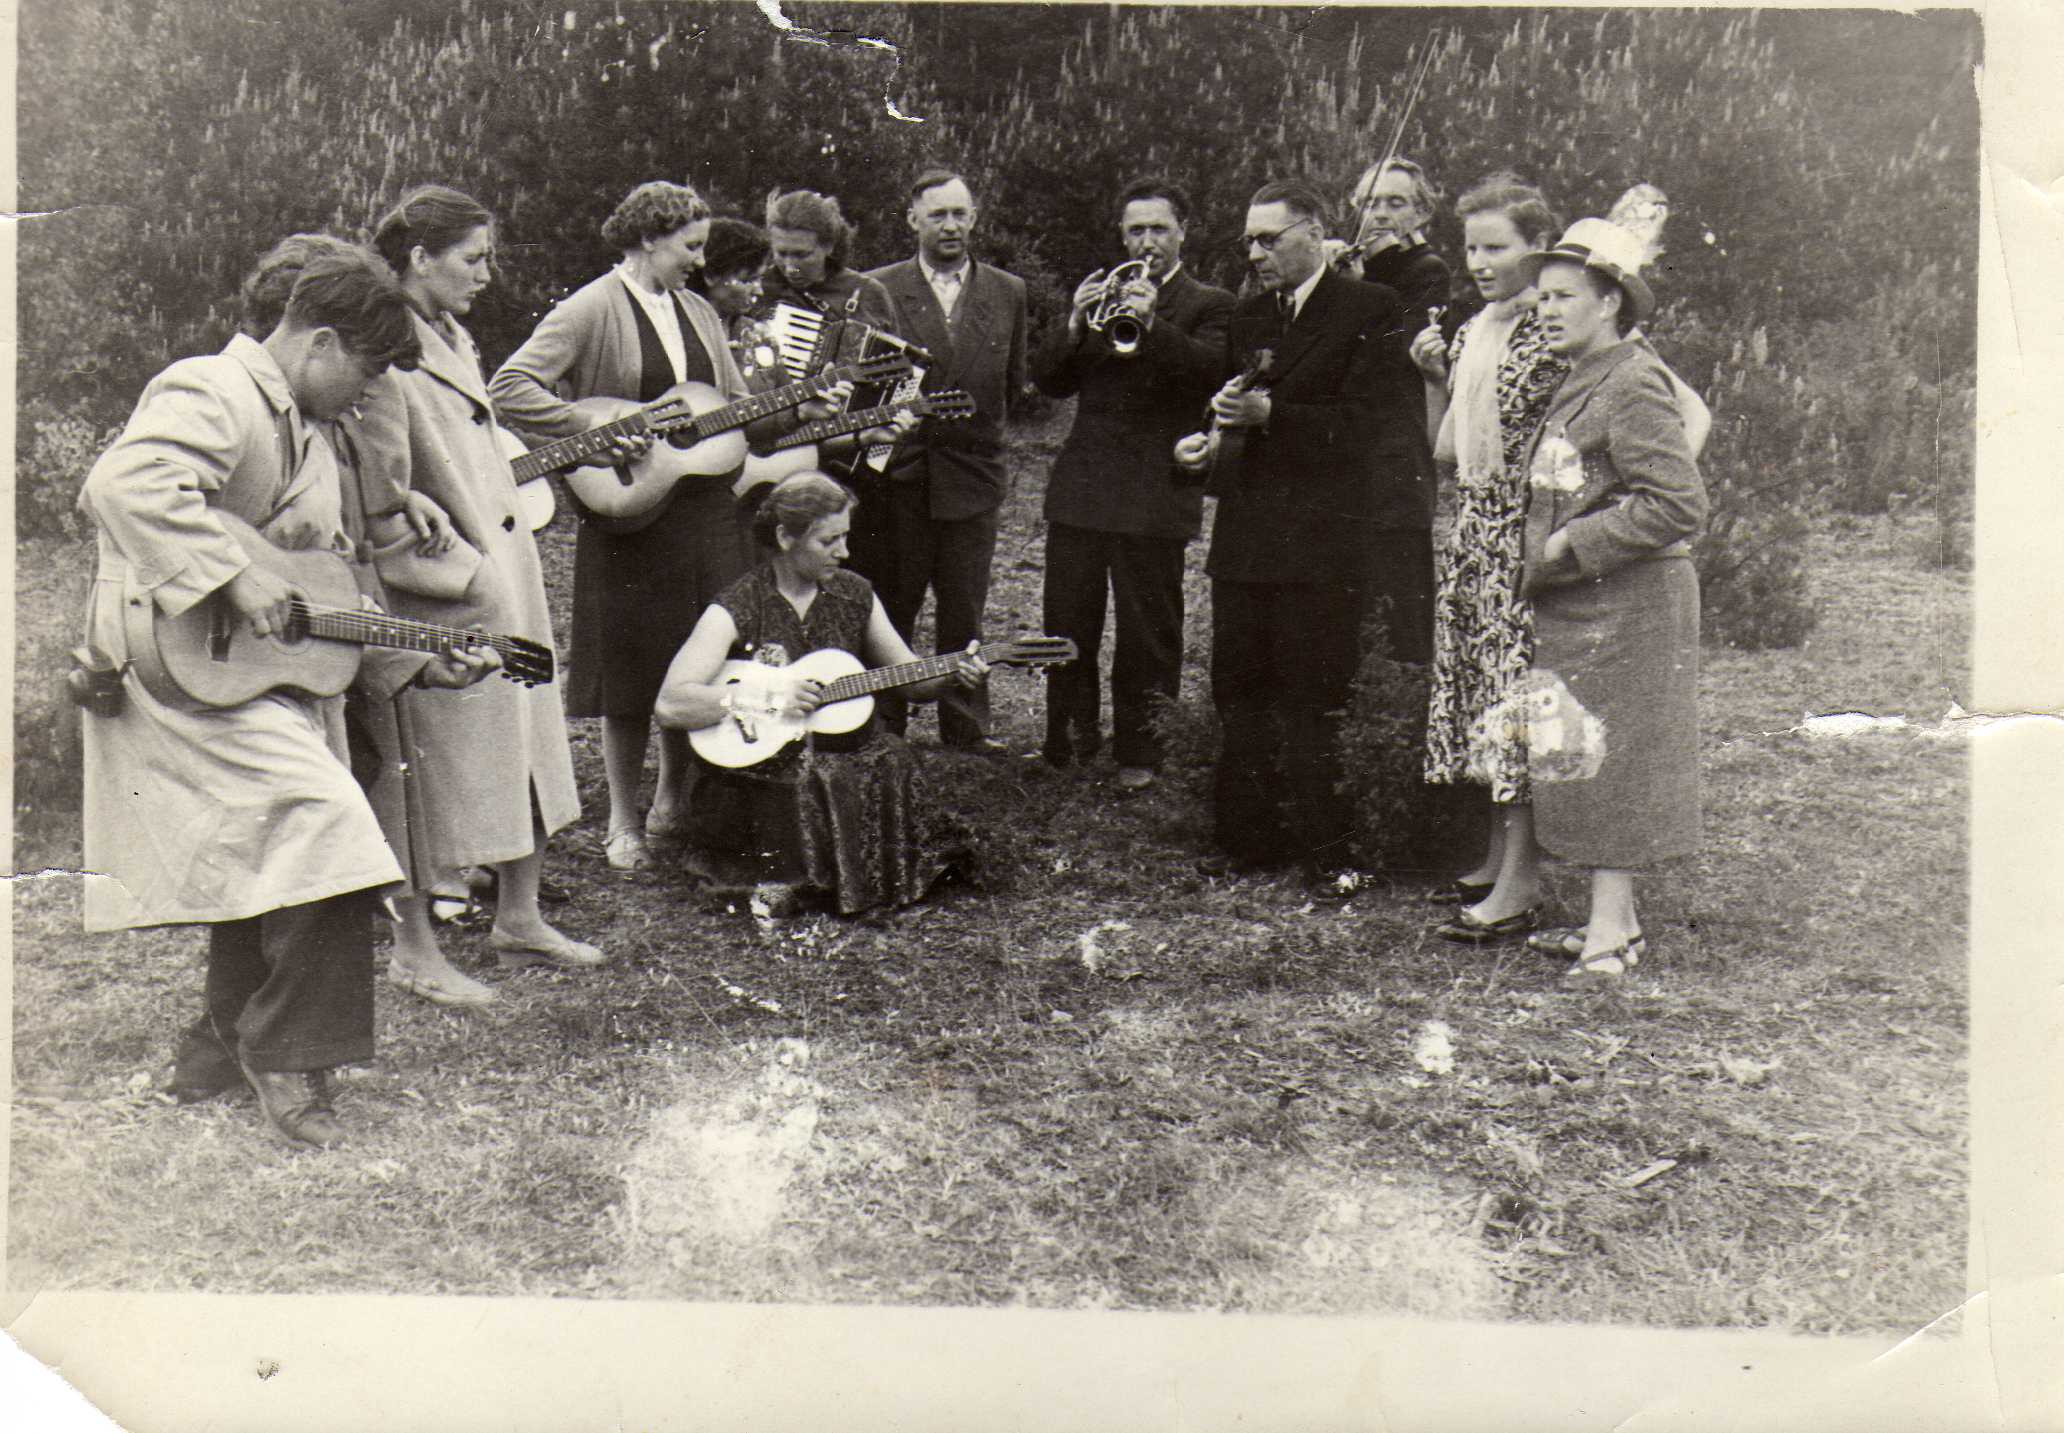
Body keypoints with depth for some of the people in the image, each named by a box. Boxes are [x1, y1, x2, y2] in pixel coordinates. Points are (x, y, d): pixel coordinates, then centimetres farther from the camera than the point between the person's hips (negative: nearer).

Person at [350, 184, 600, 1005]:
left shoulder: (454, 340, 15)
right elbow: (383, 504, -20)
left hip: (508, 577, 10)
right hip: (440, 599, -10)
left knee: (530, 746, 15)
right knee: (429, 765, 0)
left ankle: (518, 920, 29)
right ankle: (412, 951, 12)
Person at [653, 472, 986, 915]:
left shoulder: (854, 594, 7)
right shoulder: (736, 611, -10)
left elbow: (912, 680, 14)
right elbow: (670, 705, -21)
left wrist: (953, 675, -8)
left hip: (844, 746, 5)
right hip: (761, 764, -4)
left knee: (892, 763, -25)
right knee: (824, 785, -33)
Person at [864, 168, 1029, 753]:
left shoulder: (1008, 292, 8)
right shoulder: (878, 290, 1)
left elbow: (1012, 383, 13)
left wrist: (975, 432, 7)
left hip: (972, 474, 2)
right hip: (896, 474, -1)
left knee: (964, 610, 7)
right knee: (888, 607, 4)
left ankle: (967, 727, 16)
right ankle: (882, 723, 15)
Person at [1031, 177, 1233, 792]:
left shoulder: (1209, 305, 4)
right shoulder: (1100, 294, 16)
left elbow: (1212, 370, -16)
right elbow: (1048, 380, 6)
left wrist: (1152, 323, -28)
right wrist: (1074, 325, -12)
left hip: (1155, 493, -4)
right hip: (1080, 485, 4)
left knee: (1148, 632, 1)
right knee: (1066, 625, 8)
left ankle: (1139, 753, 11)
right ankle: (1069, 741, 22)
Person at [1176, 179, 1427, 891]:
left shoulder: (1371, 310, -5)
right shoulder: (1248, 314, 16)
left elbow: (1369, 423, -13)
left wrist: (1271, 416, -19)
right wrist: (1204, 437, 3)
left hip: (1324, 542, -6)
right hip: (1245, 534, 7)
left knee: (1312, 699, -2)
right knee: (1238, 691, 9)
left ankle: (1325, 850, 9)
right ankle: (1248, 836, 19)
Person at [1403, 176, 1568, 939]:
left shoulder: (1553, 333, -10)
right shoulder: (1469, 333, 13)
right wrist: (1435, 379, 5)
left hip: (1527, 530, -8)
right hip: (1473, 529, 8)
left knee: (1518, 689, -7)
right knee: (1481, 691, 11)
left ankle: (1520, 876, -1)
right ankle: (1499, 855, 22)